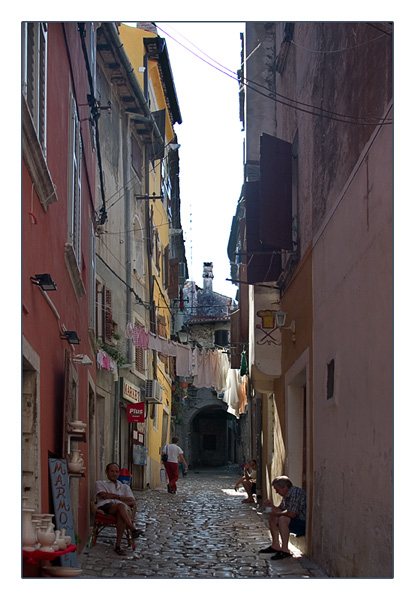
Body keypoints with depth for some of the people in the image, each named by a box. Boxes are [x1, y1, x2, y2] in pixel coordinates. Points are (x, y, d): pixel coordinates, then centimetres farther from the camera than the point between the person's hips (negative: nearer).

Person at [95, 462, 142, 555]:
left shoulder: (125, 487, 34)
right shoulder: (99, 483, 28)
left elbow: (132, 502, 16)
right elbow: (103, 495, 4)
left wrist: (114, 497, 2)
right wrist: (118, 497, 10)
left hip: (123, 508, 2)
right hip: (105, 507, -2)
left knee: (121, 515, -39)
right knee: (121, 505, -38)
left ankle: (118, 545, -45)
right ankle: (133, 529, -51)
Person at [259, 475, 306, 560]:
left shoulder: (295, 493, -22)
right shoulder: (286, 495, 11)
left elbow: (292, 514, -29)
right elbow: (281, 510, 22)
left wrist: (276, 514, -14)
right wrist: (271, 506, 2)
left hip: (304, 524, -11)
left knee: (282, 519, -32)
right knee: (271, 518, 15)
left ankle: (285, 550, -27)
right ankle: (276, 546, 15)